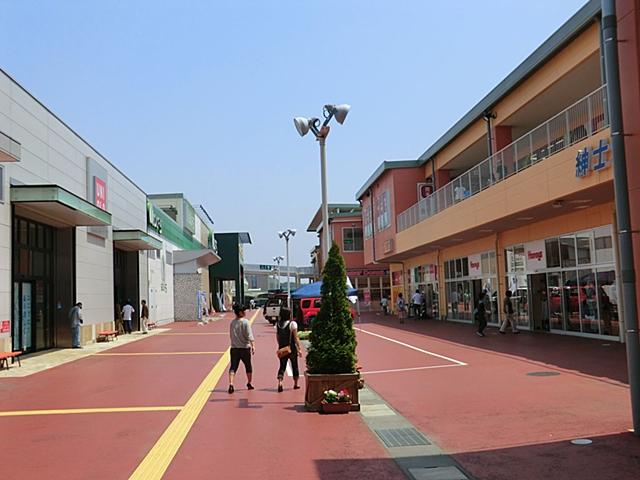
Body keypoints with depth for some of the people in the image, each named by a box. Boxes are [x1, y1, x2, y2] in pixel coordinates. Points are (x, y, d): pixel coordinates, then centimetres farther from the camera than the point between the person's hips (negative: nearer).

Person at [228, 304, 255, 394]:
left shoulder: (232, 322, 4)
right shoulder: (245, 322, -12)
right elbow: (249, 335, -20)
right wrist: (253, 346, -22)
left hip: (234, 348, 3)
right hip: (245, 348, -3)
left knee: (233, 367, 1)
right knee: (248, 366, 17)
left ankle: (231, 384, -18)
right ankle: (249, 383, 32)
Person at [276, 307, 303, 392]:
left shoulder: (278, 324, 2)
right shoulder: (292, 324, -12)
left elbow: (277, 337, 11)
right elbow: (295, 337, -13)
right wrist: (299, 348, -8)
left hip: (282, 349, 3)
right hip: (292, 348, -3)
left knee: (282, 366, 6)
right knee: (294, 366, 13)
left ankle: (279, 383, -16)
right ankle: (295, 384, 25)